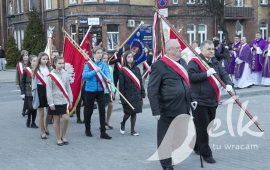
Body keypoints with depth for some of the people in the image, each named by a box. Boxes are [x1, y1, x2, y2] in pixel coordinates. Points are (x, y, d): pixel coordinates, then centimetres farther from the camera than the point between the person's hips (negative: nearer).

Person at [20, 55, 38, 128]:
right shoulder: (26, 70, -6)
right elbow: (22, 82, -3)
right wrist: (22, 93, -8)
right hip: (28, 93, -3)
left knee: (35, 108, 5)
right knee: (30, 108, -8)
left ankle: (33, 122, 18)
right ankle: (28, 119, 18)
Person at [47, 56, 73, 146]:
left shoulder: (65, 74, 3)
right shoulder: (51, 75, -7)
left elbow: (68, 88, 7)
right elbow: (49, 90, -7)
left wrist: (70, 100, 5)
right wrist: (51, 103, -10)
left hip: (65, 101, 3)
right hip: (55, 102, -3)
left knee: (66, 118, -4)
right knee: (56, 120, 6)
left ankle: (63, 136, 16)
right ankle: (58, 139, 18)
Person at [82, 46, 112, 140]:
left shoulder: (104, 64, 5)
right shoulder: (88, 64, -4)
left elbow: (107, 73, -12)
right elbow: (84, 75, -16)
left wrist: (108, 79, -34)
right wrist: (95, 71, -25)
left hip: (100, 90, 3)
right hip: (90, 90, -2)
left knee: (102, 111, -2)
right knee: (90, 111, 9)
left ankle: (103, 132, 3)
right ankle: (87, 130, 29)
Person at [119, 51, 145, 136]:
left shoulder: (136, 69, 6)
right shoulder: (122, 70, -6)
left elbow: (140, 82, 9)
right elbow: (121, 85, -7)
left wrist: (142, 94, 6)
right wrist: (122, 98, -10)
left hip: (137, 95, 4)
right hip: (128, 96, -4)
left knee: (134, 113, 7)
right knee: (128, 113, 0)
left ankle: (132, 130, 15)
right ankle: (122, 124, 29)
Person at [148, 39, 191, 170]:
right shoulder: (159, 66, -11)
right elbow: (152, 90, -14)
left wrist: (191, 99, 13)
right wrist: (156, 111, -18)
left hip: (182, 109, 7)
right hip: (168, 111, -7)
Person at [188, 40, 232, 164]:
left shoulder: (215, 62, 12)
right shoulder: (194, 62, -11)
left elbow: (223, 74, 8)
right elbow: (192, 76, -21)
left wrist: (228, 84, -10)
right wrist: (206, 73, -23)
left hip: (212, 100, 8)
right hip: (199, 100, -8)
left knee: (208, 126, 16)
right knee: (202, 127, -4)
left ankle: (197, 146, 35)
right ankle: (206, 153, 6)